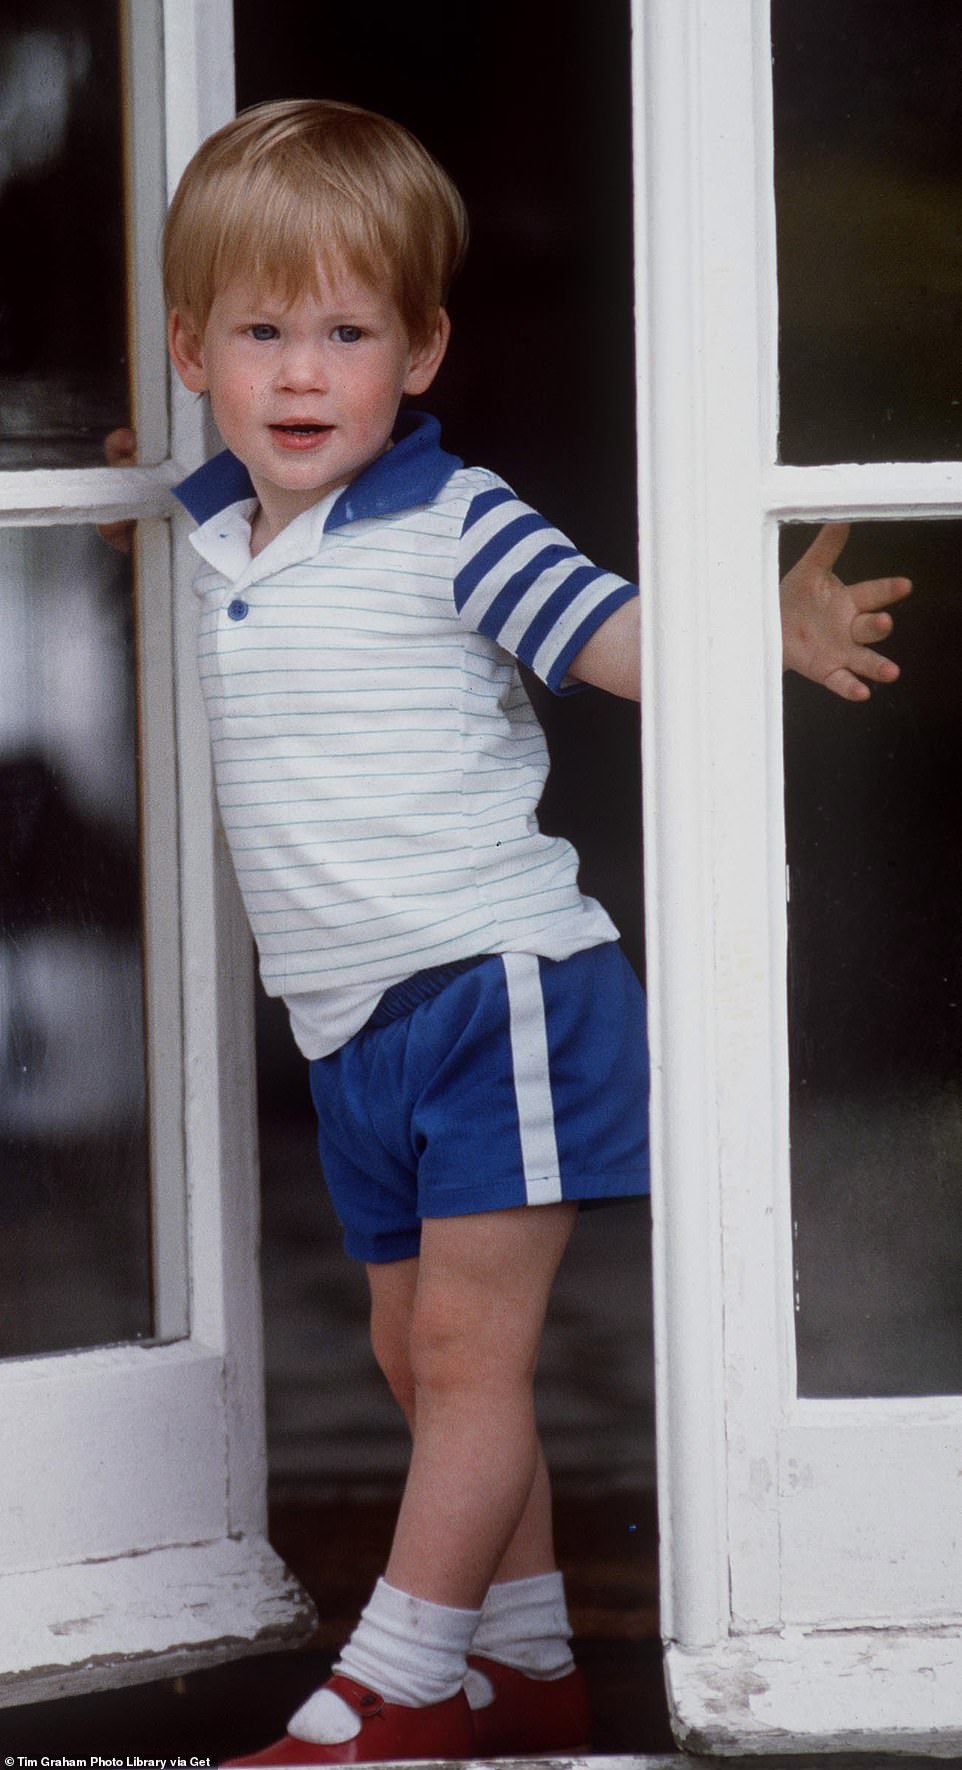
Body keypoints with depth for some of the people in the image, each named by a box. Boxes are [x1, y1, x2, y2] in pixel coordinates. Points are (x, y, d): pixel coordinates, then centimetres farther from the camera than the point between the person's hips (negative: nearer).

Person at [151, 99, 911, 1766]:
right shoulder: (214, 528, 9)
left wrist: (774, 626, -33)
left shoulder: (451, 525, -11)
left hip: (493, 985, -8)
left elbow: (623, 637, -16)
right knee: (415, 1349, 15)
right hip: (352, 1021, 8)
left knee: (471, 1345, -5)